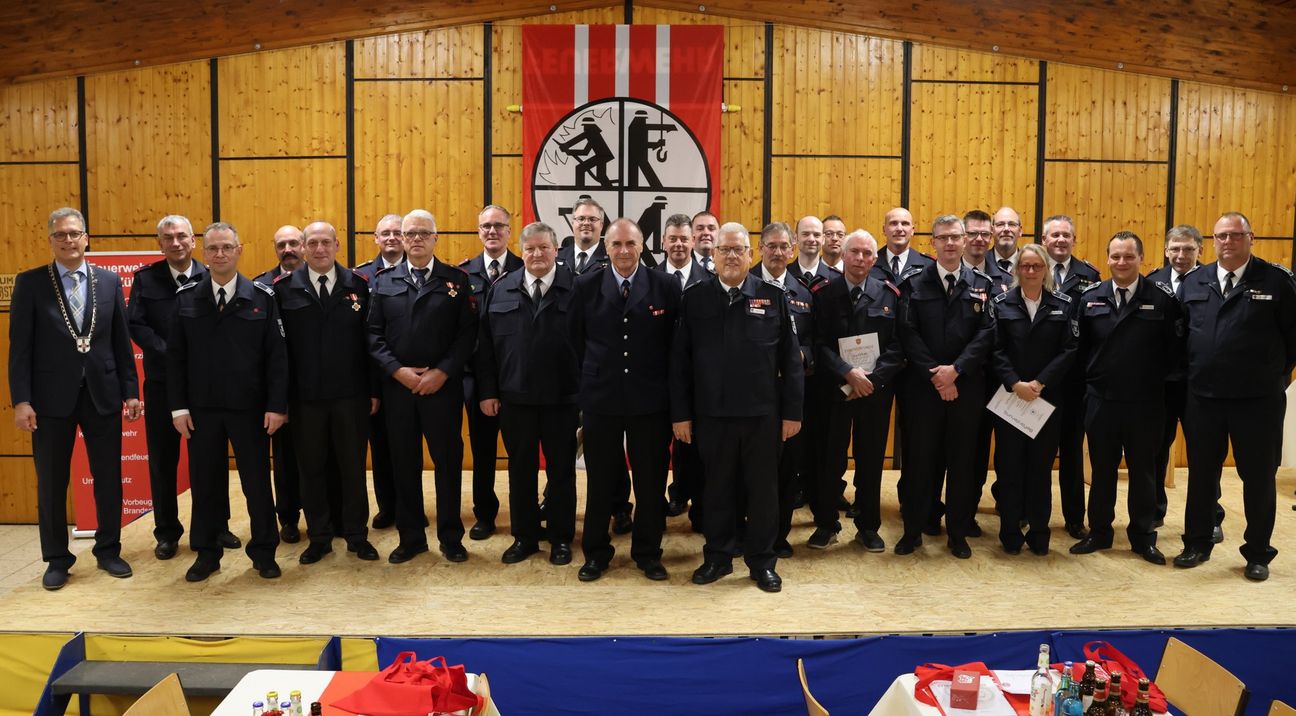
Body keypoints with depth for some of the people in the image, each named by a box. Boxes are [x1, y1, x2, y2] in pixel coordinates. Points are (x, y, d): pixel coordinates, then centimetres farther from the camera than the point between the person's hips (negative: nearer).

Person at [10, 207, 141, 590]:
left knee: (109, 479, 9)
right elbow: (20, 346, -3)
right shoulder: (30, 282, -1)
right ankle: (57, 559, 23)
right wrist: (21, 400, -9)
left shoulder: (109, 281, 5)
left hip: (103, 394, 2)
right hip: (52, 397, -1)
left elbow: (121, 341, 6)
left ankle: (108, 550, 25)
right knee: (51, 483, 8)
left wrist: (131, 391, 3)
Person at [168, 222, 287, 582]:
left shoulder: (262, 296, -3)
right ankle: (206, 554, 25)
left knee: (257, 482, 7)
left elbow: (276, 355, -4)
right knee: (204, 484, 11)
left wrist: (277, 405, -9)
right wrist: (178, 407, -2)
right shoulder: (186, 297, 3)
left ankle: (263, 553, 21)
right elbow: (175, 356, 3)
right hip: (201, 409, 2)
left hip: (249, 408, -1)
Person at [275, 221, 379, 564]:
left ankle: (357, 536, 22)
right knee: (311, 469, 10)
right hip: (304, 397, 0)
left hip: (351, 395, 0)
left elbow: (370, 340, 2)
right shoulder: (284, 289, 1)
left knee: (353, 467, 8)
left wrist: (374, 390, 0)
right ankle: (319, 538, 24)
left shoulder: (358, 285, 2)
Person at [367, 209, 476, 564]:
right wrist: (397, 370, -9)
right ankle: (411, 537, 21)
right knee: (404, 464, 9)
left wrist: (442, 372, -13)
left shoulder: (457, 279, 1)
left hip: (443, 386, -2)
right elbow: (374, 334, 4)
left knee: (448, 461, 4)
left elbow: (467, 333, -5)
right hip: (397, 386, 2)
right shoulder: (384, 282, 8)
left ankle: (451, 537, 17)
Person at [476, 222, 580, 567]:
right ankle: (524, 537, 26)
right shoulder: (500, 290, 5)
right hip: (514, 397, 2)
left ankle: (561, 538, 22)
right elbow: (485, 344, 5)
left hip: (561, 398, -2)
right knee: (520, 469, 12)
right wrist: (487, 391, 1)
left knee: (561, 469, 9)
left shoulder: (576, 289, -4)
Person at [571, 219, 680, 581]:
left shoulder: (667, 286, -2)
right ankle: (596, 552, 26)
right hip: (600, 398, 1)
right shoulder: (586, 286, 1)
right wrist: (590, 378, 6)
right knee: (600, 480, 10)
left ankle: (647, 552, 26)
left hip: (650, 399, 0)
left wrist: (668, 385, 1)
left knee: (651, 480, 9)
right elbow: (576, 340, 7)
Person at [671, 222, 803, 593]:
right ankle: (717, 557, 27)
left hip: (762, 413, 0)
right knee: (718, 488, 12)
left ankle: (762, 562, 24)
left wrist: (792, 411, -2)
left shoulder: (774, 297, 1)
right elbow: (679, 361, 1)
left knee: (763, 489, 9)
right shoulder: (694, 298, 1)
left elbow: (790, 359, 1)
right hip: (711, 413, 0)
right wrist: (680, 413, -2)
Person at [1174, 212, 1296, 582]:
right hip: (1202, 397, 3)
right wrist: (1191, 374, 5)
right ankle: (1197, 544, 27)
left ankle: (1258, 553, 22)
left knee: (1258, 477, 8)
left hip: (1258, 399, -3)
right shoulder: (1195, 281, 5)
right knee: (1201, 474, 13)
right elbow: (1182, 331, 10)